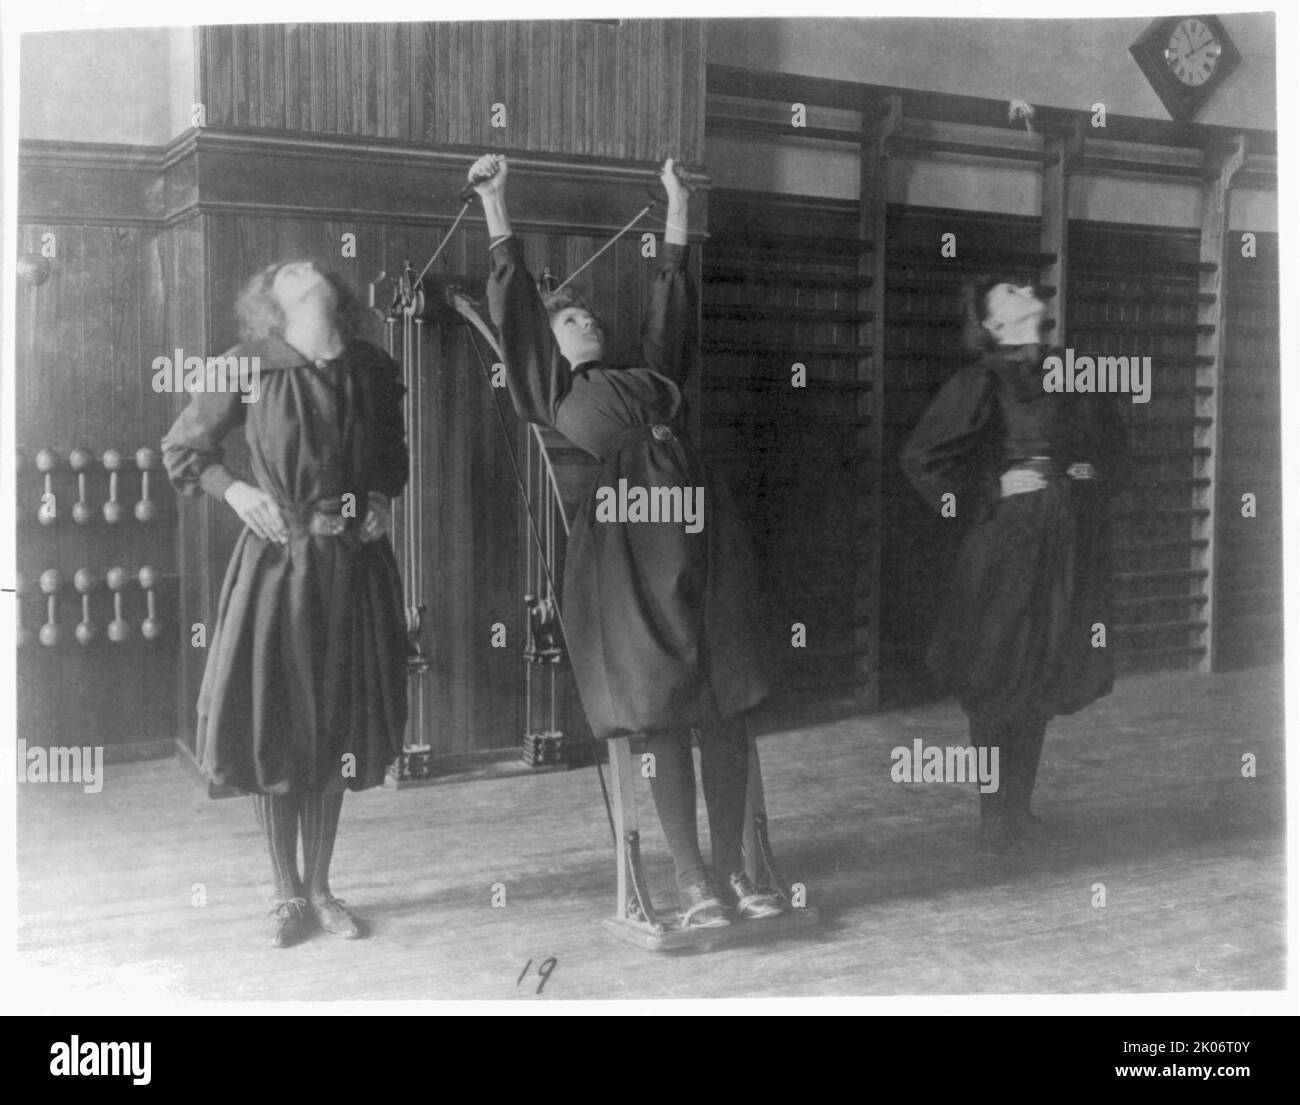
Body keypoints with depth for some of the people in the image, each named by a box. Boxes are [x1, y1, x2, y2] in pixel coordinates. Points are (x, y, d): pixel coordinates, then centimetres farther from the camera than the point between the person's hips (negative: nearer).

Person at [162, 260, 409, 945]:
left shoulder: (375, 372, 3)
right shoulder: (248, 369, -6)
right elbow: (181, 450, 4)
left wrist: (382, 497, 1)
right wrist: (235, 489, -10)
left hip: (356, 565, 3)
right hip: (278, 561, -3)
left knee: (338, 731, 10)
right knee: (271, 728, 3)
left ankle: (320, 888, 26)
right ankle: (288, 894, 20)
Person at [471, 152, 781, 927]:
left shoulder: (651, 372, 25)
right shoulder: (557, 391, 14)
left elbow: (670, 303, 30)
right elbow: (515, 306, 10)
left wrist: (677, 209, 35)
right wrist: (495, 204, 7)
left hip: (703, 537, 4)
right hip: (627, 546, -4)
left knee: (724, 711, 2)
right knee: (661, 716, -3)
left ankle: (732, 869, 11)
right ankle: (693, 880, 5)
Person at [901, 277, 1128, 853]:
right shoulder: (983, 381, -6)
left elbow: (1113, 448, 26)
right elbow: (921, 456, -10)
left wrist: (1095, 477, 7)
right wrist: (987, 495, -10)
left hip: (1076, 541, 6)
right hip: (1012, 538, -6)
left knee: (1045, 676, 11)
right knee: (1000, 675, -2)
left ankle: (1019, 807, 23)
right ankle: (993, 817, 9)